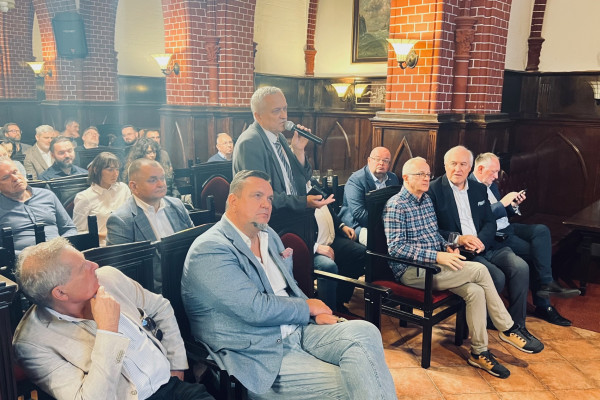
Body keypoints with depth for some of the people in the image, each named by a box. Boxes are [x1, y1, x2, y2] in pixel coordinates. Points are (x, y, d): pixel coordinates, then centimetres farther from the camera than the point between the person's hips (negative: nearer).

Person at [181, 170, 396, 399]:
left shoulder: (269, 236, 12)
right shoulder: (210, 250, -15)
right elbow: (256, 309, -22)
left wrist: (317, 314, -1)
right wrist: (308, 308, -7)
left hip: (298, 331, 7)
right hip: (258, 357, -7)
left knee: (365, 332, -17)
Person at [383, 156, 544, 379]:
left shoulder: (426, 199, 15)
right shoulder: (396, 206, -11)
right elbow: (396, 247, -19)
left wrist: (446, 246, 3)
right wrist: (436, 256, -25)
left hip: (433, 265, 8)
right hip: (411, 271, -8)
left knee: (475, 291, -18)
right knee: (479, 270, -18)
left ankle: (479, 352, -4)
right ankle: (508, 329, -2)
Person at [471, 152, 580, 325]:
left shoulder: (491, 185, 16)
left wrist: (513, 205, 2)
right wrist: (503, 202, -20)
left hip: (506, 227, 9)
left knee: (542, 230, -12)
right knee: (535, 252, -16)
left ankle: (545, 284, -15)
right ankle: (543, 305, -3)